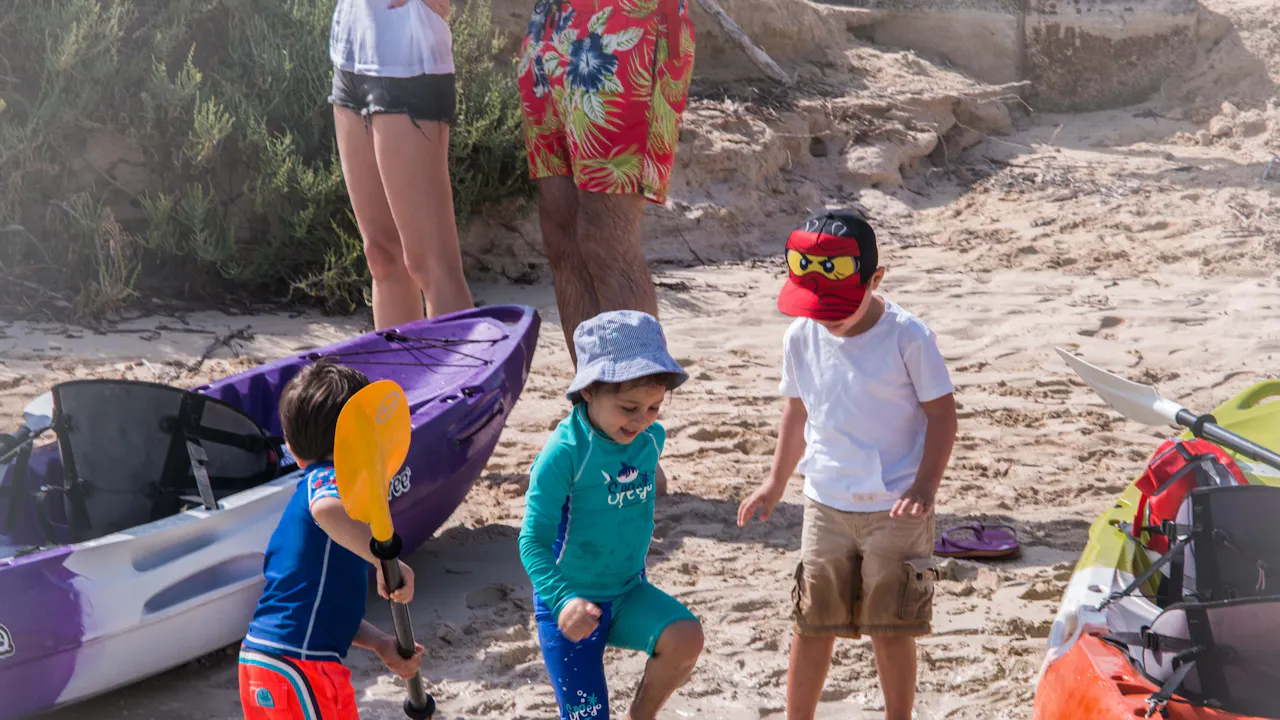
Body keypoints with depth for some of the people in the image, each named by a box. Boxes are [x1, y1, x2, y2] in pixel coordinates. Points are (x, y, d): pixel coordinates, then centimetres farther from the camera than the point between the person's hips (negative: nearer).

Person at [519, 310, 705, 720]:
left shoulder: (652, 438, -4)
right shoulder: (565, 452, -23)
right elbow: (534, 539, -25)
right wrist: (564, 600, -39)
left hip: (628, 593, 5)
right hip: (571, 606, -5)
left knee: (686, 638, -23)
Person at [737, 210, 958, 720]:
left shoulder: (907, 337, -15)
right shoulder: (802, 338, -2)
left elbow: (942, 413, -9)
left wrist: (924, 488, -17)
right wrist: (776, 482, 14)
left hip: (896, 510, -3)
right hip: (826, 505, 4)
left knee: (892, 628, 4)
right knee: (812, 624, 9)